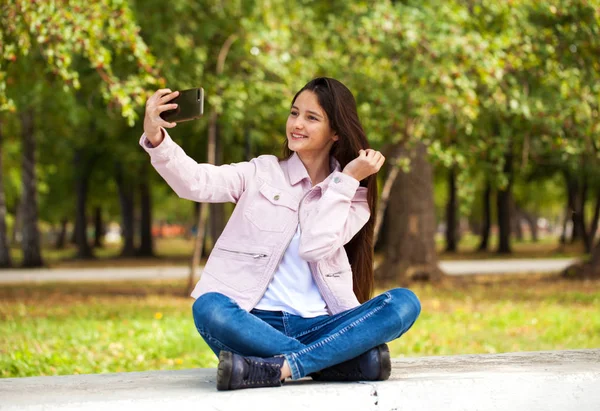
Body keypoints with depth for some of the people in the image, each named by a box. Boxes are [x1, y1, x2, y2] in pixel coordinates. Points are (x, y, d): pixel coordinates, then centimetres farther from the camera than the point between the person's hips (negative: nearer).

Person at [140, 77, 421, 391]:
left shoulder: (353, 196, 12)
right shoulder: (262, 173, 11)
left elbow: (315, 246, -8)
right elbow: (196, 182, -7)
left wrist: (346, 179, -5)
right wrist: (156, 138, -23)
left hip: (316, 328, 1)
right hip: (254, 324, -1)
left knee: (405, 302, -24)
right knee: (209, 308, -35)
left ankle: (273, 369, -33)